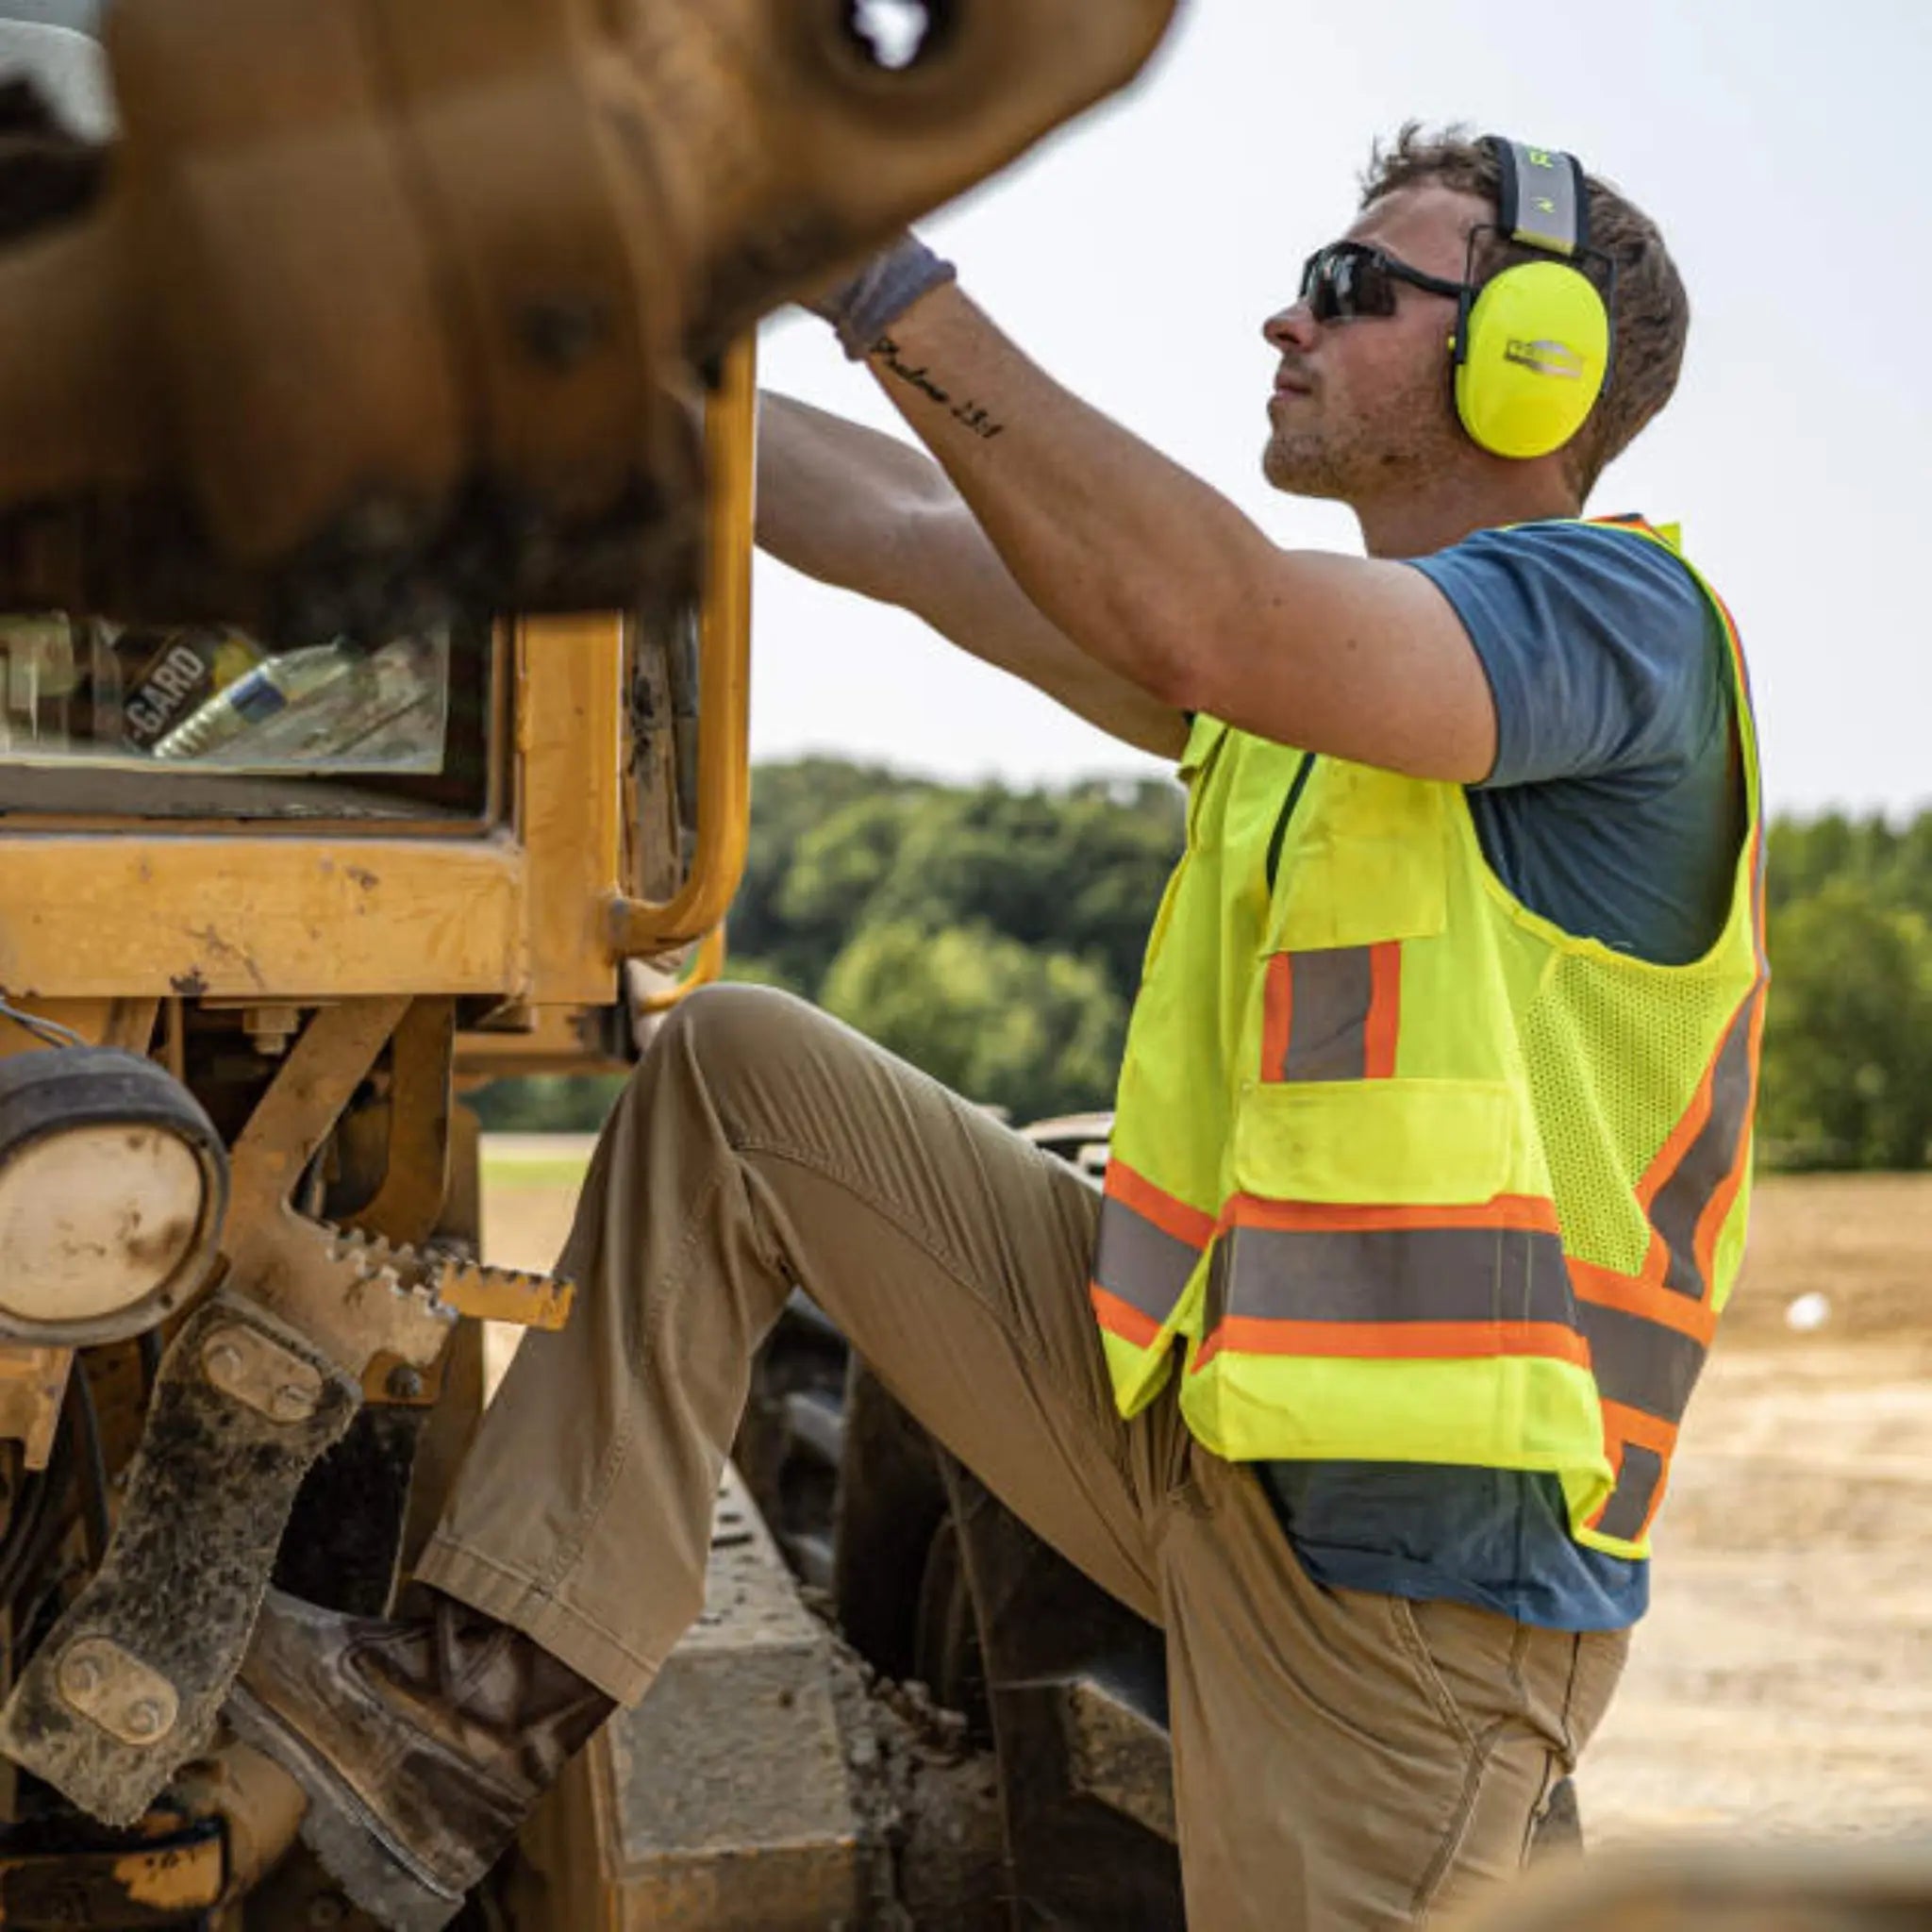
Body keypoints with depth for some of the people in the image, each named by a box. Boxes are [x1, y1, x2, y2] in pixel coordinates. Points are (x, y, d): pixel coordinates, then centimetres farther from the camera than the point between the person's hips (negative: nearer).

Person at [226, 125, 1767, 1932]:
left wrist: (870, 269, -30)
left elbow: (1203, 624, -31)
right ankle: (484, 1713, -2)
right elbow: (911, 536, 14)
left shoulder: (1615, 609, -12)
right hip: (1183, 1413, 8)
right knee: (735, 1072, 2)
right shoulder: (1319, 655, 15)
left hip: (1412, 1556, -8)